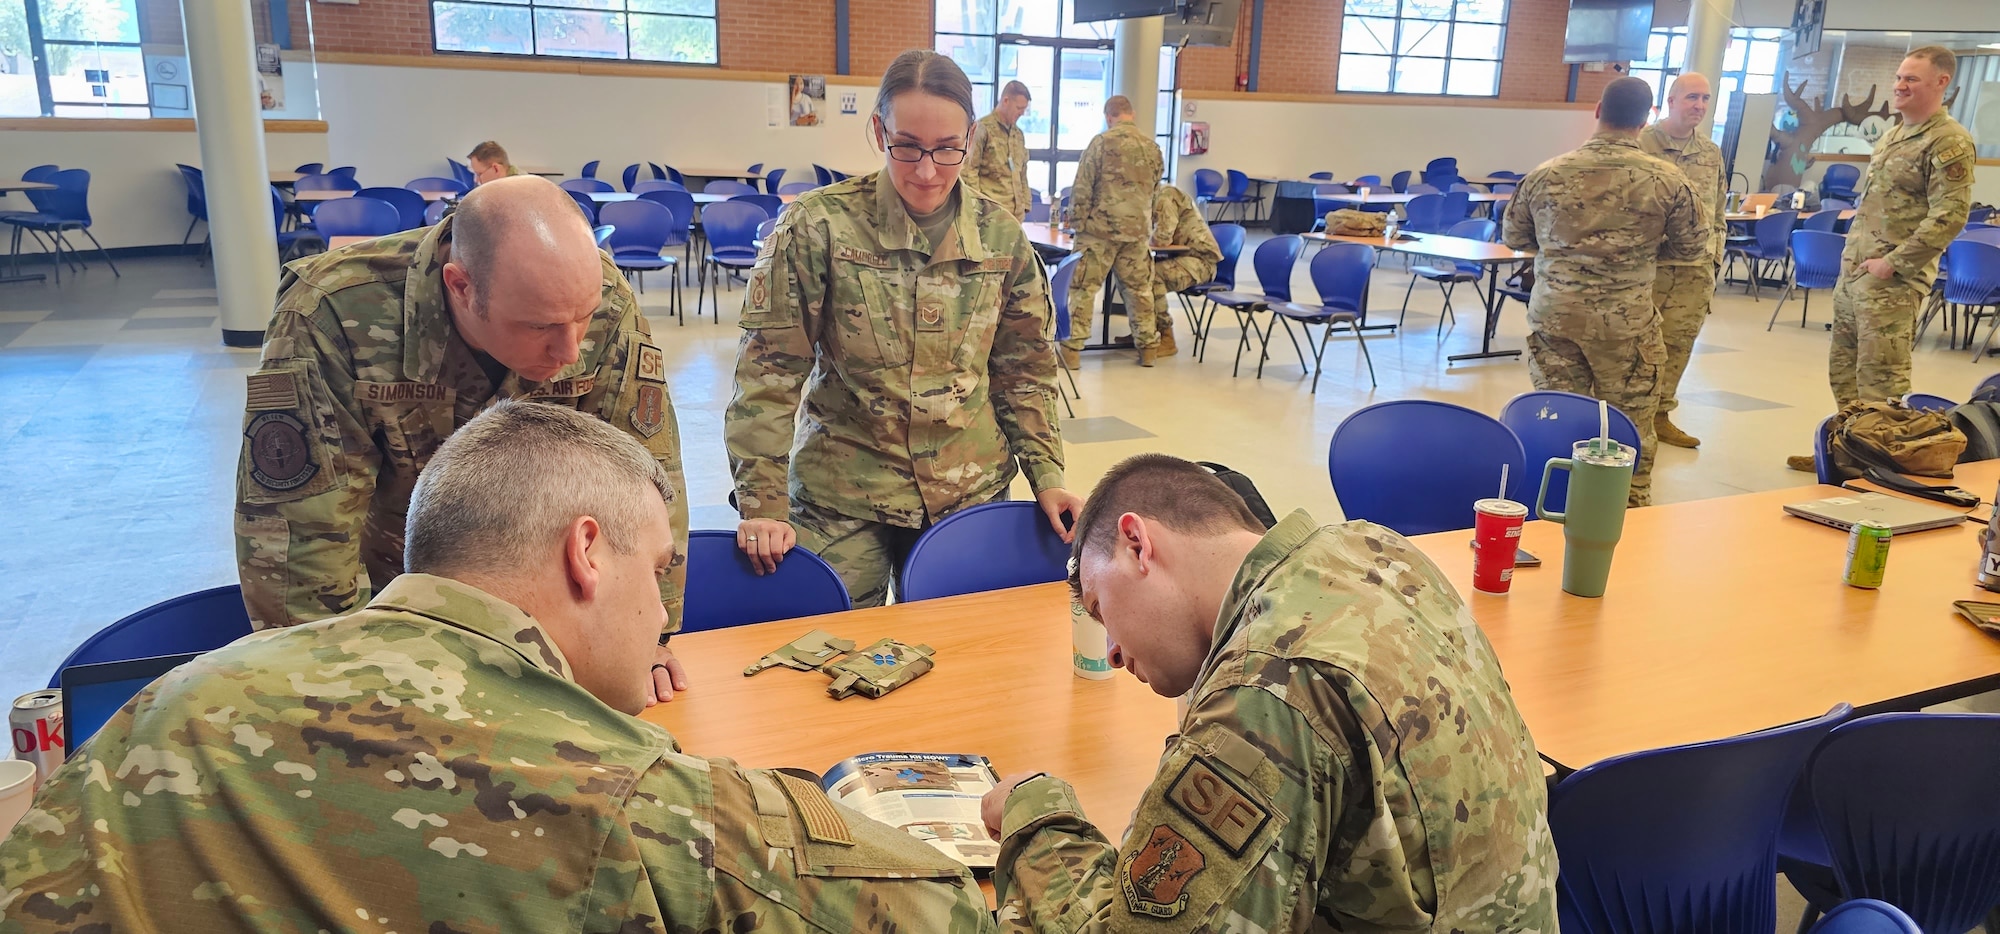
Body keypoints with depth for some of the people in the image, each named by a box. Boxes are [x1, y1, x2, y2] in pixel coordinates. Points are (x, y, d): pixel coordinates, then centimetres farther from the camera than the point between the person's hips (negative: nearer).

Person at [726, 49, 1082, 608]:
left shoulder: (1001, 237, -1)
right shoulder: (818, 226, -11)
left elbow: (1024, 373, 8)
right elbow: (769, 377, -9)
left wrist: (1046, 475, 0)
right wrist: (763, 506, -13)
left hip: (970, 494, 3)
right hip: (842, 503, -3)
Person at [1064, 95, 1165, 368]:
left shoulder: (1101, 143, -7)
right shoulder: (1151, 146, 7)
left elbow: (1082, 188, -8)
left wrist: (1077, 220, 0)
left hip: (1101, 227, -4)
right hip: (1138, 229, 4)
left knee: (1084, 288, 2)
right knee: (1140, 288, 13)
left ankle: (1073, 348, 1)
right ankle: (1148, 346, 18)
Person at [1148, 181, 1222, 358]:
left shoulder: (1165, 196, -17)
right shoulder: (1156, 195, 13)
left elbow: (1162, 238, -24)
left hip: (1199, 259, -10)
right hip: (1179, 256, 10)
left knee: (1151, 275, -31)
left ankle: (1166, 339, -21)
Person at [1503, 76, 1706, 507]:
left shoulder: (1546, 174, -1)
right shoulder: (1668, 181, -5)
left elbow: (1515, 237, 12)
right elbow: (1692, 248, 6)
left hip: (1553, 314, 2)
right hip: (1627, 320, -1)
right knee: (1630, 426, 8)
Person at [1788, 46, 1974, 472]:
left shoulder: (1949, 141, -12)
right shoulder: (1893, 135, 16)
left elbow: (1949, 217, -18)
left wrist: (1892, 263, -19)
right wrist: (1851, 250, 14)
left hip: (1892, 282, -9)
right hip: (1852, 273, 9)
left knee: (1880, 378, -7)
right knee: (1843, 368, 16)